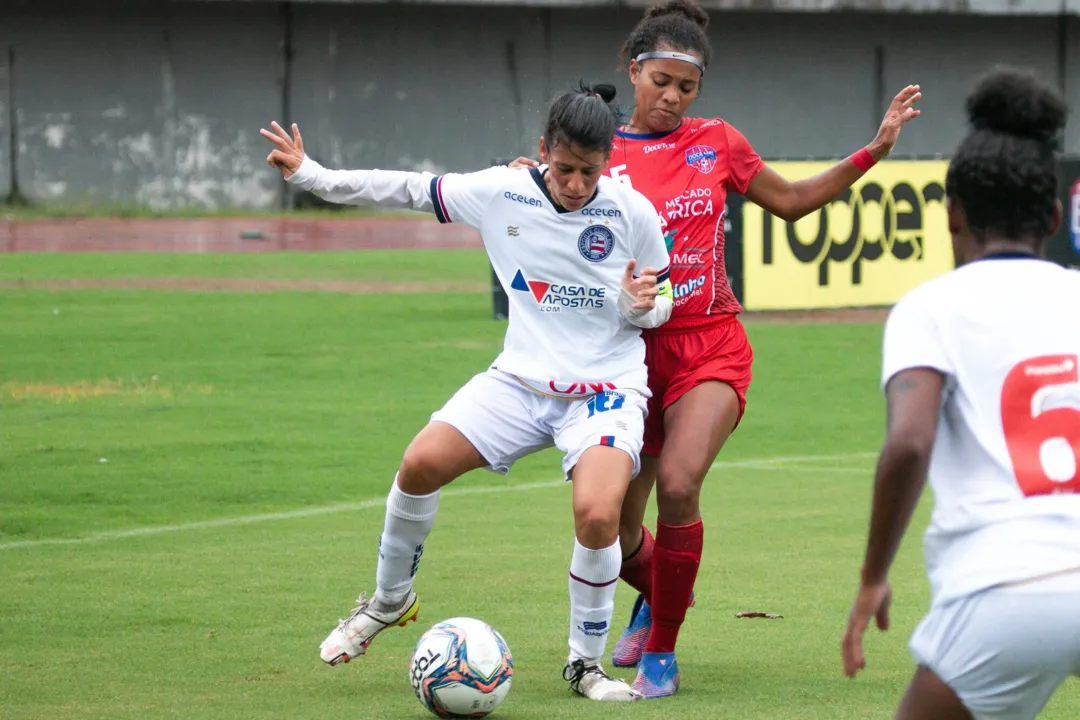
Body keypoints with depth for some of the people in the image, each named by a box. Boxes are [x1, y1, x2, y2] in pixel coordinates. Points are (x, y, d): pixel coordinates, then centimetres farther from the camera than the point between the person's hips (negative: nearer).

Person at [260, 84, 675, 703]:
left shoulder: (633, 213, -10)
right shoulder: (501, 193, -6)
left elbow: (661, 307, 2)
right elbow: (411, 190, 6)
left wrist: (639, 304, -22)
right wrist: (310, 175, 5)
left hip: (606, 389, -3)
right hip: (522, 377, 3)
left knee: (598, 513, -27)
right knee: (422, 462, -16)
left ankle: (587, 662, -3)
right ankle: (391, 600, 12)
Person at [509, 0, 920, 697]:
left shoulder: (717, 143, 5)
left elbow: (791, 200, 18)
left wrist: (875, 150, 11)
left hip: (711, 347, -1)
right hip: (632, 347, 1)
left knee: (678, 483, -26)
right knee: (613, 526, 5)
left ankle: (662, 651, -7)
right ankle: (658, 595, 44)